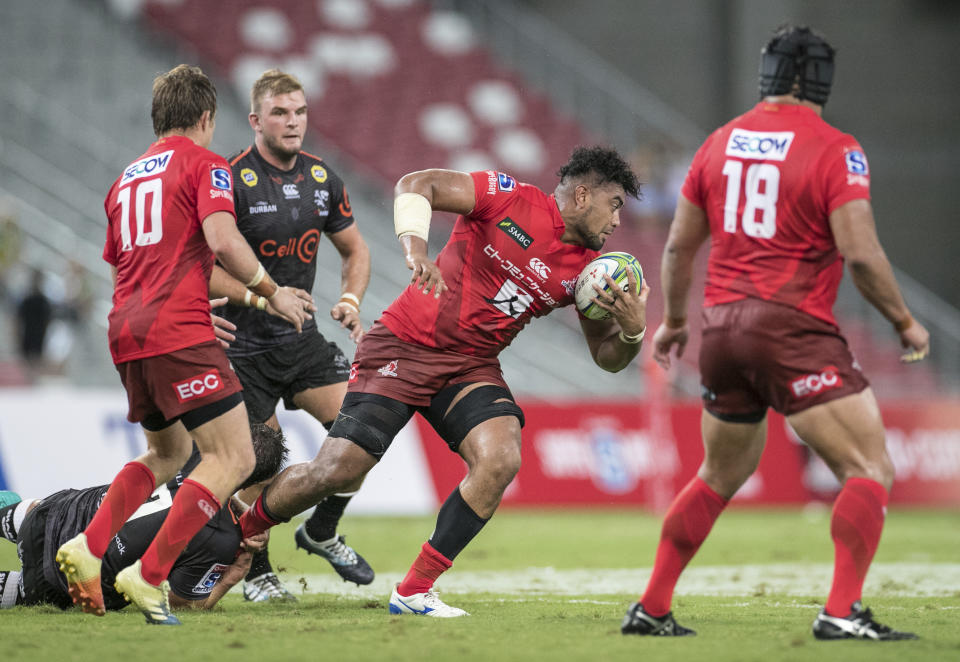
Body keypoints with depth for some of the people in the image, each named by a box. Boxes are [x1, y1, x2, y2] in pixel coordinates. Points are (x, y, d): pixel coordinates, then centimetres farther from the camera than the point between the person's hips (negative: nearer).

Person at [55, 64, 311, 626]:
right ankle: (150, 575, -17)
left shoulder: (126, 180, 23)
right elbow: (222, 239, -15)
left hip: (126, 335, 8)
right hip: (178, 332, -8)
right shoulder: (204, 163, 1)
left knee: (169, 453, 25)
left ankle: (89, 547, 6)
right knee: (233, 458, -6)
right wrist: (272, 291, -2)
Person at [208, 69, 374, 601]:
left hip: (302, 338, 5)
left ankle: (321, 532, 15)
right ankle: (256, 573, 17)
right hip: (243, 345, -5)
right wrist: (263, 297, -26)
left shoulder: (322, 178, 5)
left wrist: (350, 299, 0)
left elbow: (354, 249, 18)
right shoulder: (230, 180, -14)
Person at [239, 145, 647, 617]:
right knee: (336, 471, -12)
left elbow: (607, 357, 9)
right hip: (404, 346, -5)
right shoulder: (511, 200, -12)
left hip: (471, 367, 5)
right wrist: (414, 246, -33)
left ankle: (414, 591, -12)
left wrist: (632, 329, -14)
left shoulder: (587, 269, 4)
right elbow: (415, 185, -15)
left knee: (501, 460, -22)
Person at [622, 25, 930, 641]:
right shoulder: (836, 151, -8)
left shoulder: (721, 143, 10)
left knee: (720, 478, 22)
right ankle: (842, 612, -16)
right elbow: (861, 254, -16)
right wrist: (905, 322, -2)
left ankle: (651, 609, 22)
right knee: (871, 470, -3)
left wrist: (674, 321, 31)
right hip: (796, 331, -7)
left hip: (723, 328, 7)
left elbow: (679, 247, 16)